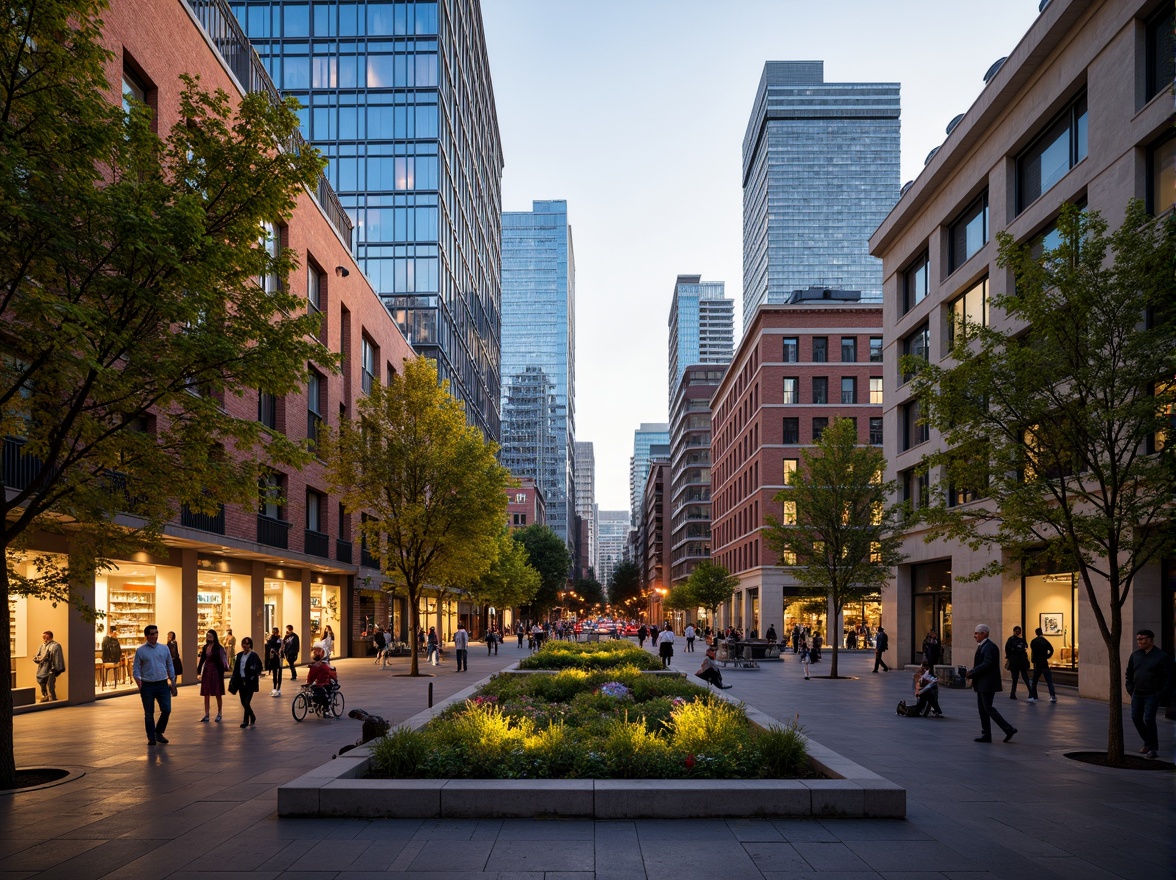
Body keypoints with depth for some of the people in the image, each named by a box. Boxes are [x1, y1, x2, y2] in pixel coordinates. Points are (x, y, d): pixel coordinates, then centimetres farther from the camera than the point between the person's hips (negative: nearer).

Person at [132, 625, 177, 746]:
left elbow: (170, 666, 12)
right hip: (147, 686, -2)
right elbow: (136, 669, -1)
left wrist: (173, 683, 9)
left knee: (166, 710, -3)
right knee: (149, 713, 5)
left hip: (163, 684, 2)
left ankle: (159, 732, 18)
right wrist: (139, 684, -15)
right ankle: (151, 738, 17)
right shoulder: (140, 651, -1)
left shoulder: (164, 648, 7)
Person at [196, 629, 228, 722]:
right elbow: (202, 660, 11)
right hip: (206, 671, 5)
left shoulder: (219, 648, -7)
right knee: (206, 694, 5)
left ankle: (219, 714, 15)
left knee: (218, 694, 4)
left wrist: (224, 668, -21)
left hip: (216, 671, -5)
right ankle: (206, 715, 9)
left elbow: (223, 659, -11)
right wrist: (199, 671, 9)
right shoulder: (205, 647, 8)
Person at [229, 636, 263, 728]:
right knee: (243, 702, 10)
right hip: (241, 681, 6)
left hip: (249, 682, -6)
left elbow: (254, 670, -13)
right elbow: (236, 668, 11)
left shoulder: (253, 655, -9)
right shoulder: (239, 655, 9)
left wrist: (249, 680, -17)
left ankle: (246, 721, 5)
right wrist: (233, 680, 5)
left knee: (246, 702, -8)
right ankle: (252, 718, 28)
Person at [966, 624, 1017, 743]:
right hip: (982, 684, 10)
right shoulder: (981, 646, 15)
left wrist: (971, 673, -20)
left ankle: (1009, 729, -2)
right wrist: (971, 672, 3)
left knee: (988, 708, -8)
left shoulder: (990, 647, -16)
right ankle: (986, 735, 14)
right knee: (982, 709, 11)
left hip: (987, 683, -10)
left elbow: (986, 664, -23)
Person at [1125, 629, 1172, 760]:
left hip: (1152, 695, -6)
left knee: (1149, 720, -12)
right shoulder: (1135, 654, 6)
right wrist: (1130, 689, 8)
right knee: (1136, 718, 6)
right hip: (1137, 694, 6)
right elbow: (1129, 673, 16)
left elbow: (1168, 677, -7)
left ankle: (1154, 749, -1)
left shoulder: (1161, 656, -8)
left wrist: (1161, 693, -11)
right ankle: (1147, 742, 25)